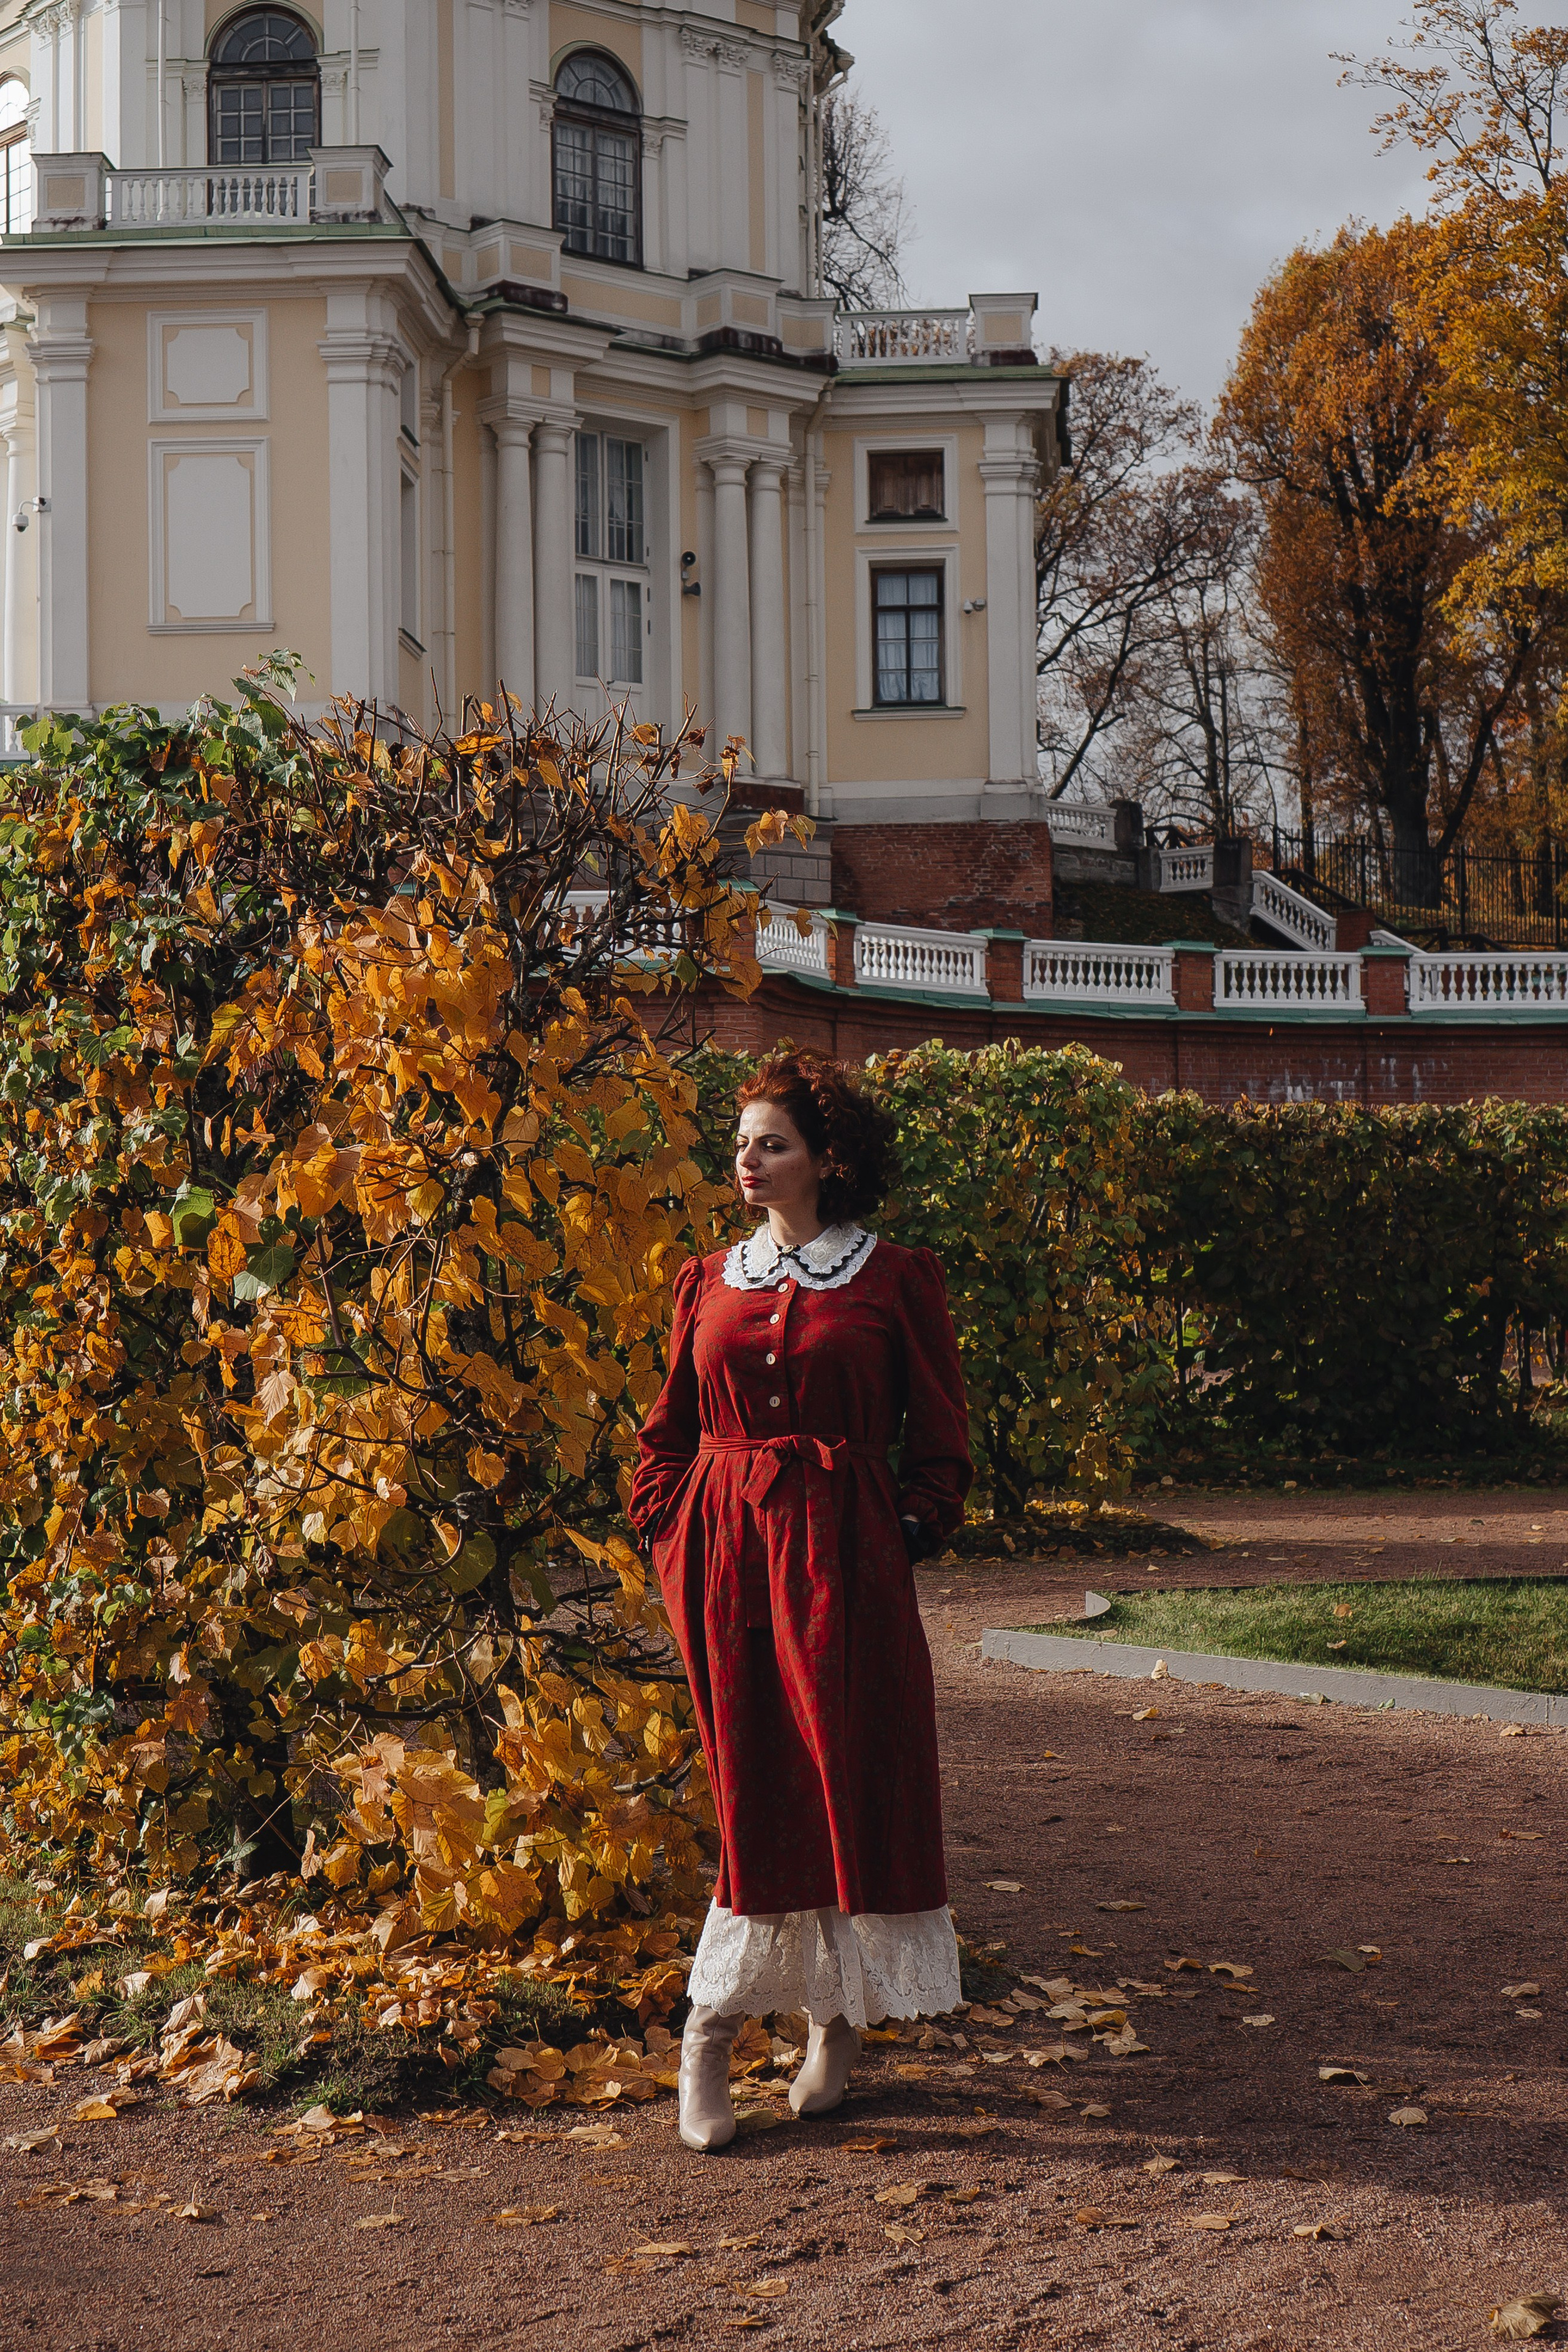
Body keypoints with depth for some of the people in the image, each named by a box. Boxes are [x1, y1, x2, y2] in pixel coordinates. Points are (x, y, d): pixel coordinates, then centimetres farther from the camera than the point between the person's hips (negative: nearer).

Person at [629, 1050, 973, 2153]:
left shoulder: (898, 1280, 2)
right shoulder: (708, 1283, 11)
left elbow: (940, 1435, 4)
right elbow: (670, 1431, 16)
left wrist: (913, 1531, -6)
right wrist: (668, 1532, 4)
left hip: (844, 1554, -2)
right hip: (724, 1549, 2)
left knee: (850, 1777, 0)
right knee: (752, 1784, 2)